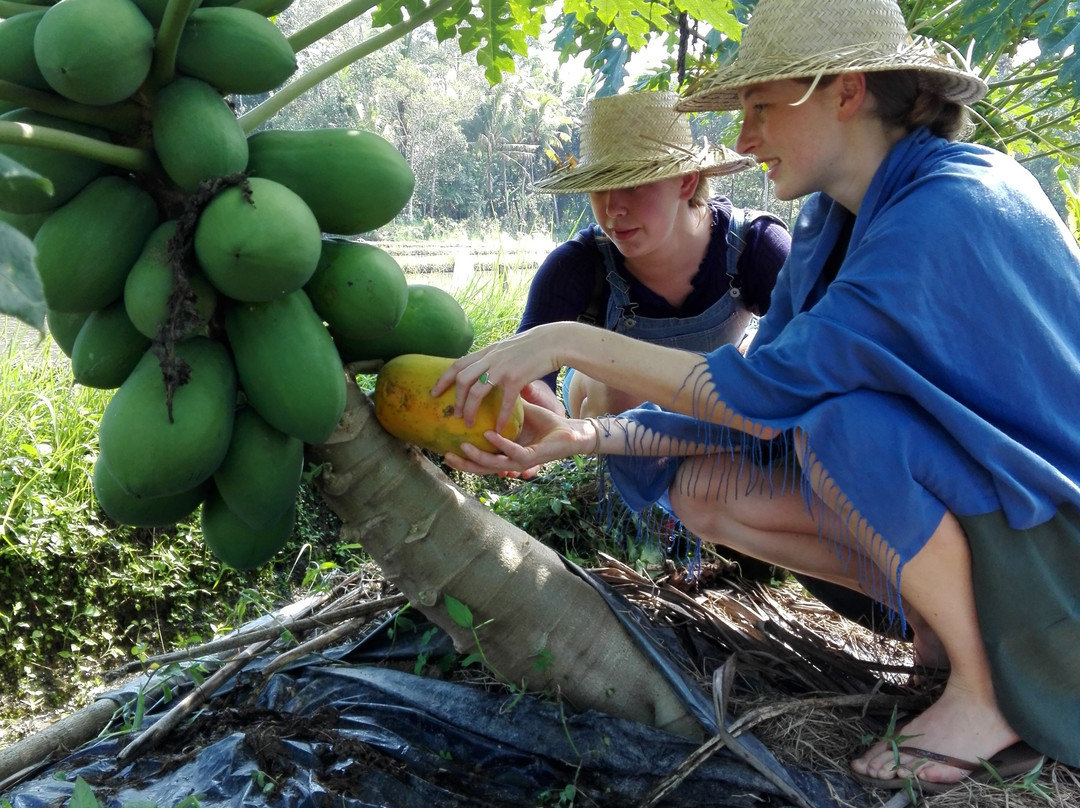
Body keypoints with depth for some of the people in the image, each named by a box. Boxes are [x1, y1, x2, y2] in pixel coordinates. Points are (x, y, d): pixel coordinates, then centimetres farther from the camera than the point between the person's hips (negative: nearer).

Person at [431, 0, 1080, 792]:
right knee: (703, 489, -6)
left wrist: (571, 341, -28)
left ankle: (990, 695, -12)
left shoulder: (953, 205, -26)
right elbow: (757, 414, -2)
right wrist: (584, 436, -11)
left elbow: (773, 388, -32)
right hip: (943, 494, 7)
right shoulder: (829, 224, 1)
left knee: (837, 416, -32)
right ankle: (946, 616, 5)